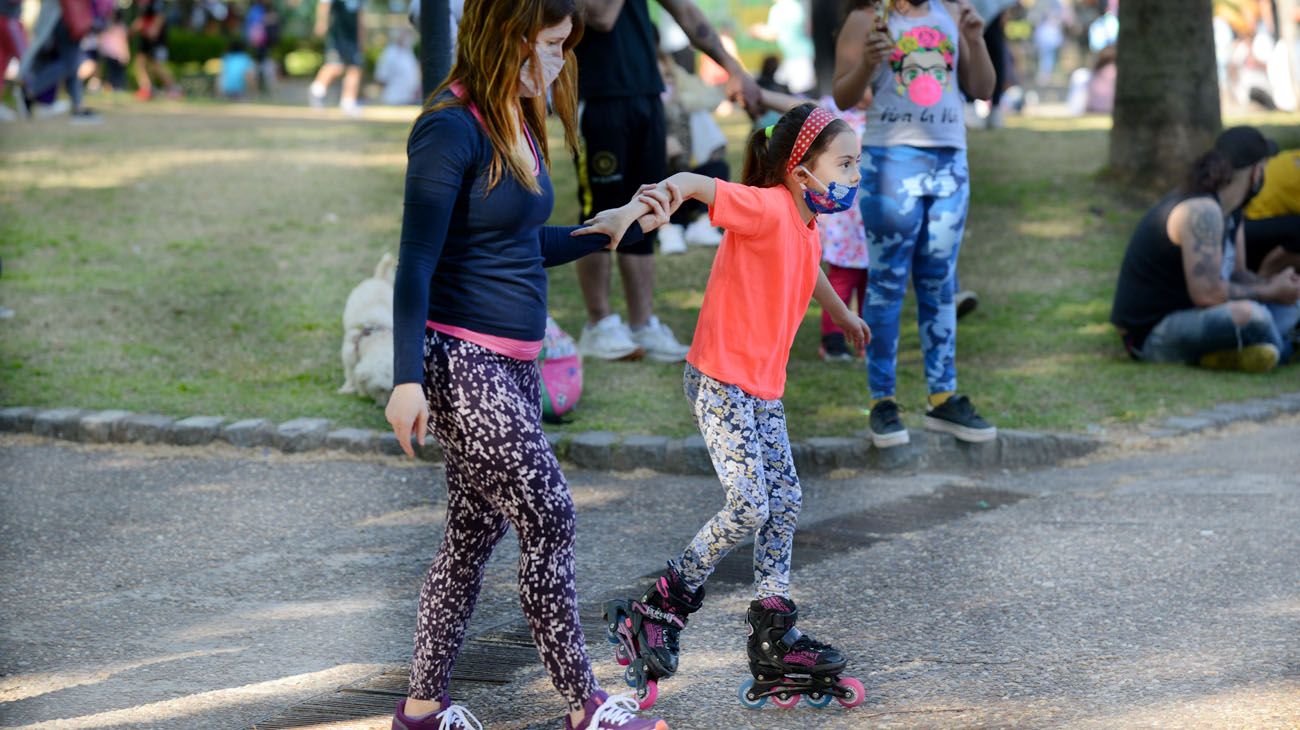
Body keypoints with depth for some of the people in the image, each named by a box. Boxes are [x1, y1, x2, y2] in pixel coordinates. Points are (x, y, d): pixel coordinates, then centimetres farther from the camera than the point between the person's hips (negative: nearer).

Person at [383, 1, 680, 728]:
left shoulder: (516, 127, 12)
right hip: (462, 362, -9)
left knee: (476, 532, 12)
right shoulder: (451, 129, -16)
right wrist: (408, 379, -20)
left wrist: (613, 226, 19)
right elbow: (416, 264, -17)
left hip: (512, 366, 9)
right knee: (550, 518, -6)